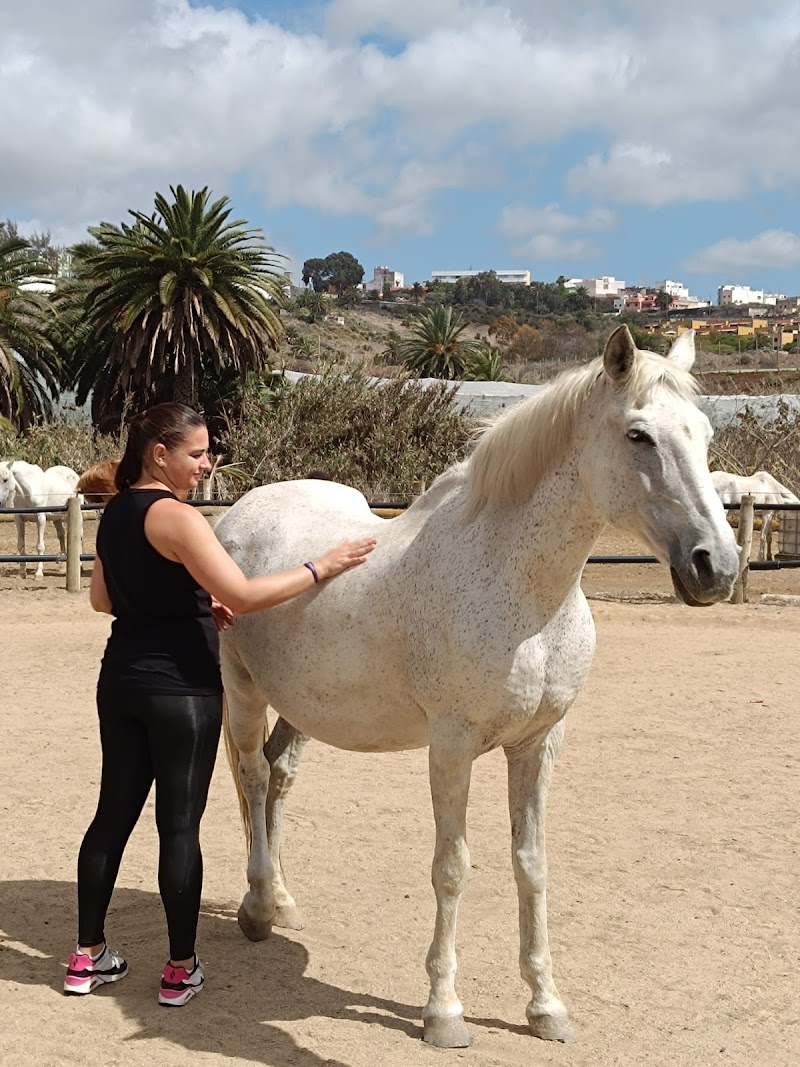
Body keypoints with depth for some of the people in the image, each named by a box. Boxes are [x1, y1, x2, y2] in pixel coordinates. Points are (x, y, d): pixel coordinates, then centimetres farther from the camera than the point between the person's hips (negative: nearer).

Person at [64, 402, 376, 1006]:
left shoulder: (117, 513, 9)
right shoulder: (177, 518, -18)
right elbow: (244, 596, -26)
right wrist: (321, 567, -19)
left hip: (121, 679, 8)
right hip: (181, 689, -8)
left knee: (114, 813, 15)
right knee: (180, 826, 2)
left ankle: (88, 956, 24)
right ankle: (181, 970, 12)